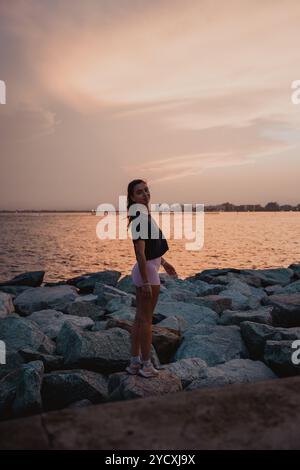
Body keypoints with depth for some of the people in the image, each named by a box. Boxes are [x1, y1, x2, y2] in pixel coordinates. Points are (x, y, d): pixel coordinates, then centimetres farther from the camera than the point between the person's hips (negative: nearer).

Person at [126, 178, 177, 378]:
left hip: (148, 268, 10)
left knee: (140, 318, 14)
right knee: (146, 319, 2)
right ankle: (146, 364, 15)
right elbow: (140, 253, -24)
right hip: (148, 271, -10)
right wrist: (145, 282, -24)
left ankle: (135, 362, 25)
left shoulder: (145, 215, 11)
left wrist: (163, 261, 24)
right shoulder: (141, 218, -20)